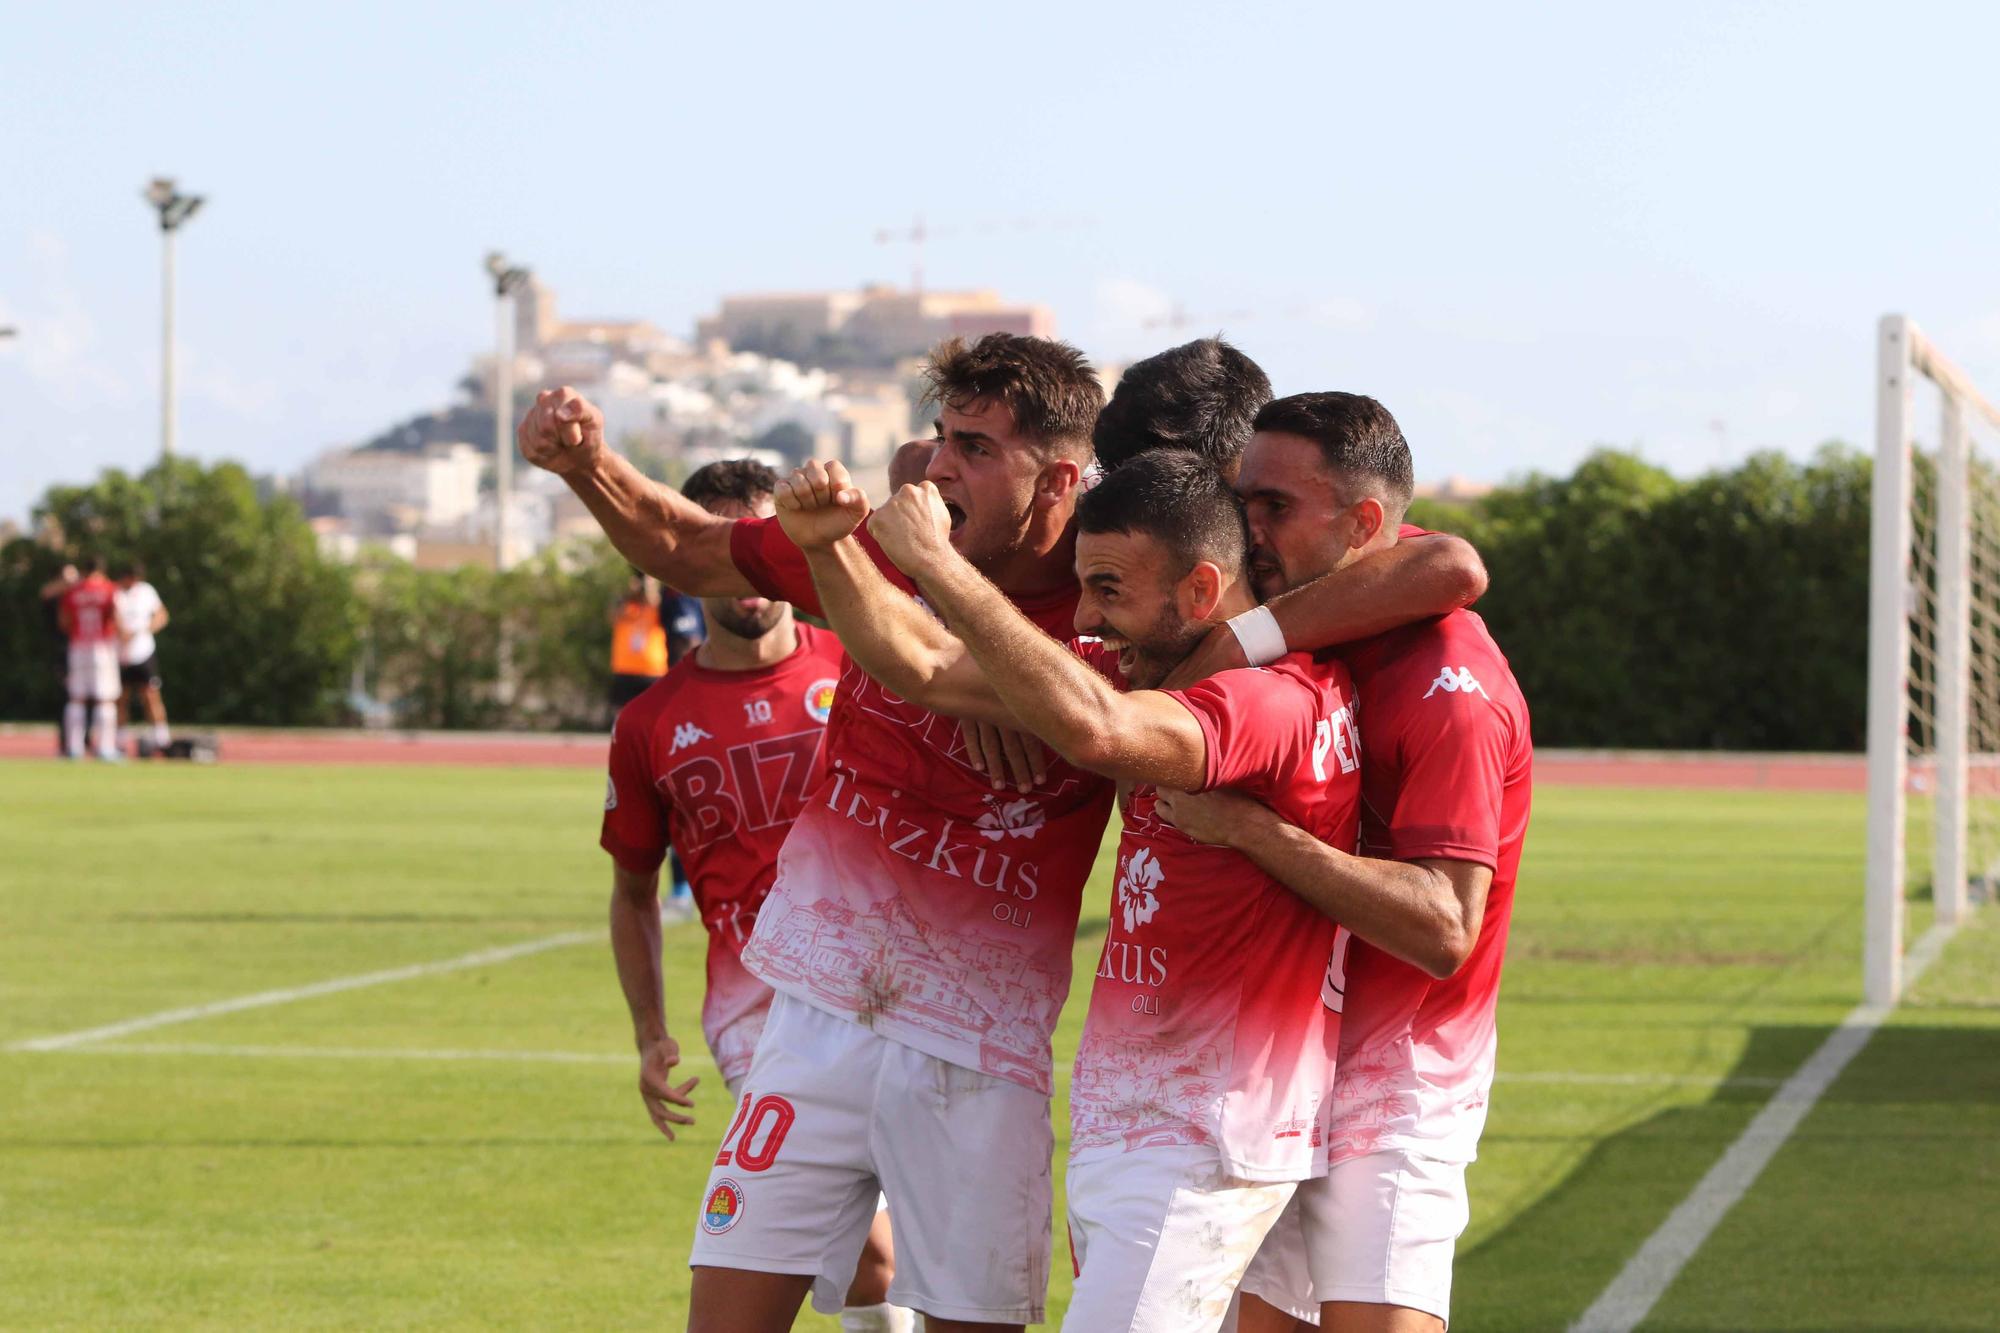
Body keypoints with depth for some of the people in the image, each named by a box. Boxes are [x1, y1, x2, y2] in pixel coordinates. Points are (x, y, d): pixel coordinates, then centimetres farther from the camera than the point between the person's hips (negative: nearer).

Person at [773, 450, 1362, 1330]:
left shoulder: (1284, 702, -19)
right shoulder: (1152, 676, 10)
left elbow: (1092, 729, -37)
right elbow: (921, 671, 12)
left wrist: (937, 565, -30)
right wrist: (830, 547, -4)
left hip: (1197, 1148, -10)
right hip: (1118, 1126, 10)